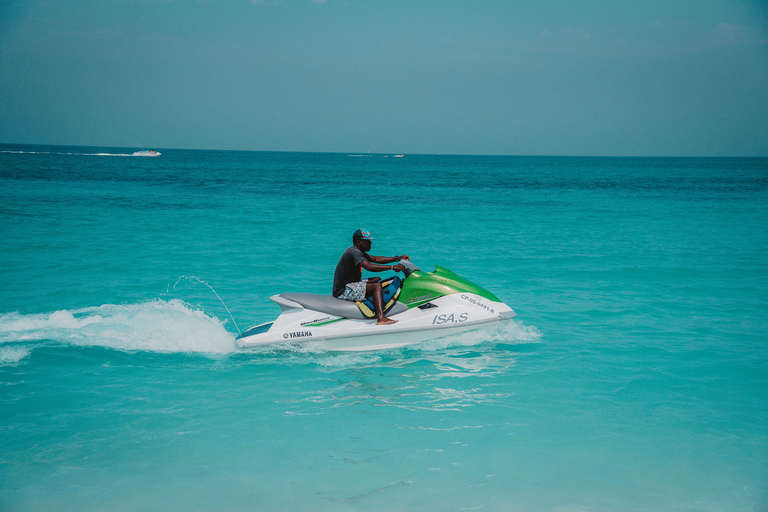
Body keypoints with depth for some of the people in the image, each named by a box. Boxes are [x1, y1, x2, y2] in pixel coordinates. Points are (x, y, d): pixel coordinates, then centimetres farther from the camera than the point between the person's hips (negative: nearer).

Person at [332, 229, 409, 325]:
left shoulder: (359, 251, 15)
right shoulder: (354, 252, -19)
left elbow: (376, 259, 20)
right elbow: (369, 267, -33)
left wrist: (397, 258, 11)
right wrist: (392, 267, -31)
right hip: (343, 291, -11)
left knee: (378, 279, 17)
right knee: (377, 286, -23)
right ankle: (380, 318, -35)